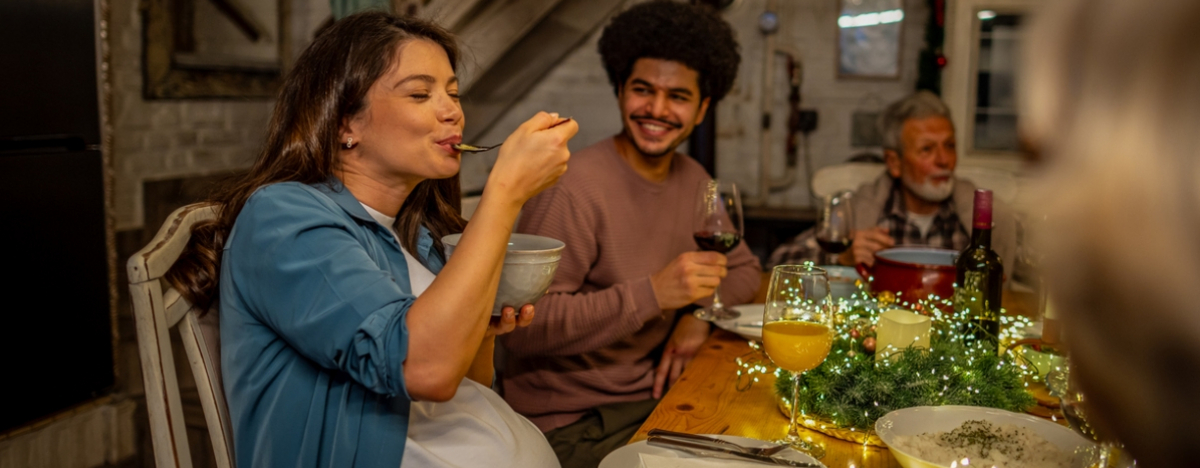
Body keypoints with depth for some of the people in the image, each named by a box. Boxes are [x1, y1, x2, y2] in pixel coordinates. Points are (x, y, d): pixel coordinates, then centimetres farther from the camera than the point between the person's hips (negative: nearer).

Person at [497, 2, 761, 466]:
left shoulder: (692, 180, 7)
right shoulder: (574, 190, -20)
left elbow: (743, 269, 19)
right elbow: (520, 328, -24)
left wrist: (701, 312, -3)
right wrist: (652, 293, -28)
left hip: (655, 394, 8)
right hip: (574, 424, -7)